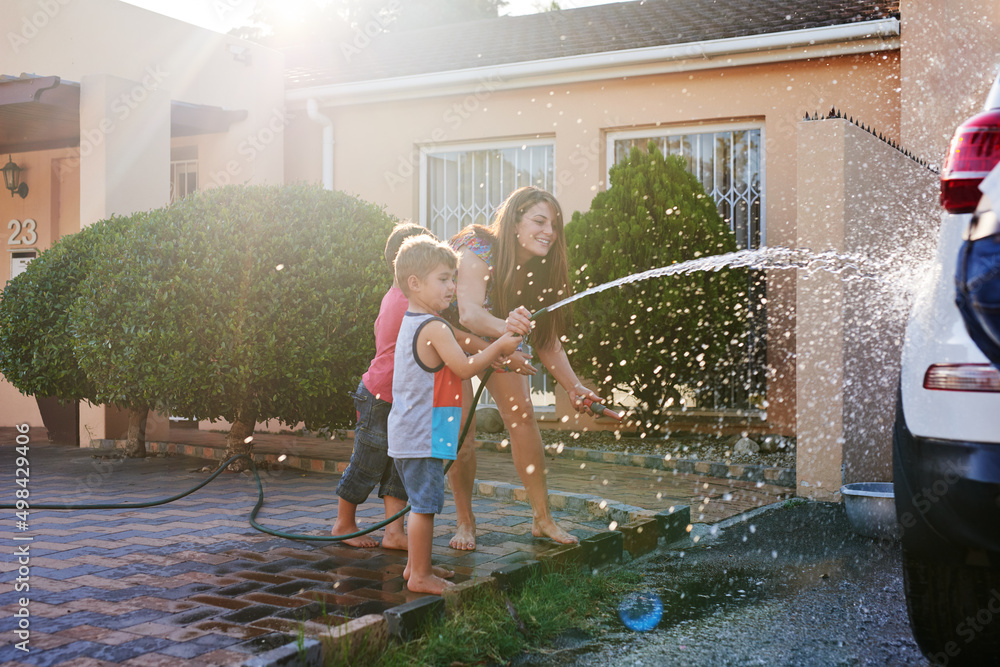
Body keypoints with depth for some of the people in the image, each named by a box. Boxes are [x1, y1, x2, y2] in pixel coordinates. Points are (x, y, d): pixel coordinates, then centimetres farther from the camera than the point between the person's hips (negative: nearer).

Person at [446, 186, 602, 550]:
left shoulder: (541, 270, -17)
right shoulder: (478, 251, -34)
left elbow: (548, 341, -13)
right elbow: (468, 313, -50)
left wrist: (574, 387, -26)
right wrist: (503, 326, -71)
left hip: (501, 337, 4)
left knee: (523, 418, -7)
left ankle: (542, 517, 1)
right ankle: (464, 521, 6)